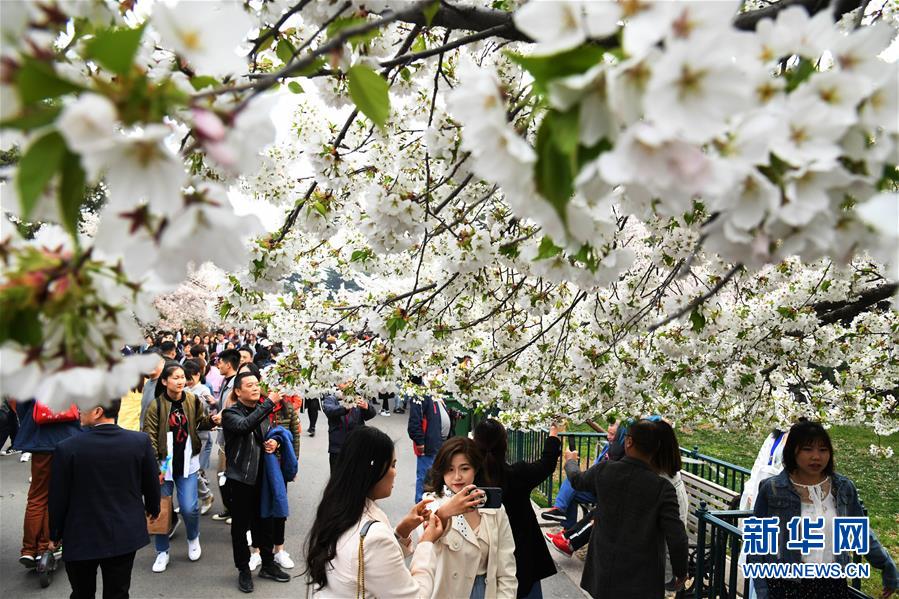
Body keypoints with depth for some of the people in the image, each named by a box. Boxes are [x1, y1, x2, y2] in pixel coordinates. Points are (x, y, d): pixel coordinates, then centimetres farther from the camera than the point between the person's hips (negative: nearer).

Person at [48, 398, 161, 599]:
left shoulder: (67, 448, -18)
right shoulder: (141, 441, -12)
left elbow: (58, 497, -8)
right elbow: (152, 483, 1)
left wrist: (55, 534, 8)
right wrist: (153, 508, 21)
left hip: (81, 538, -1)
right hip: (125, 536, 2)